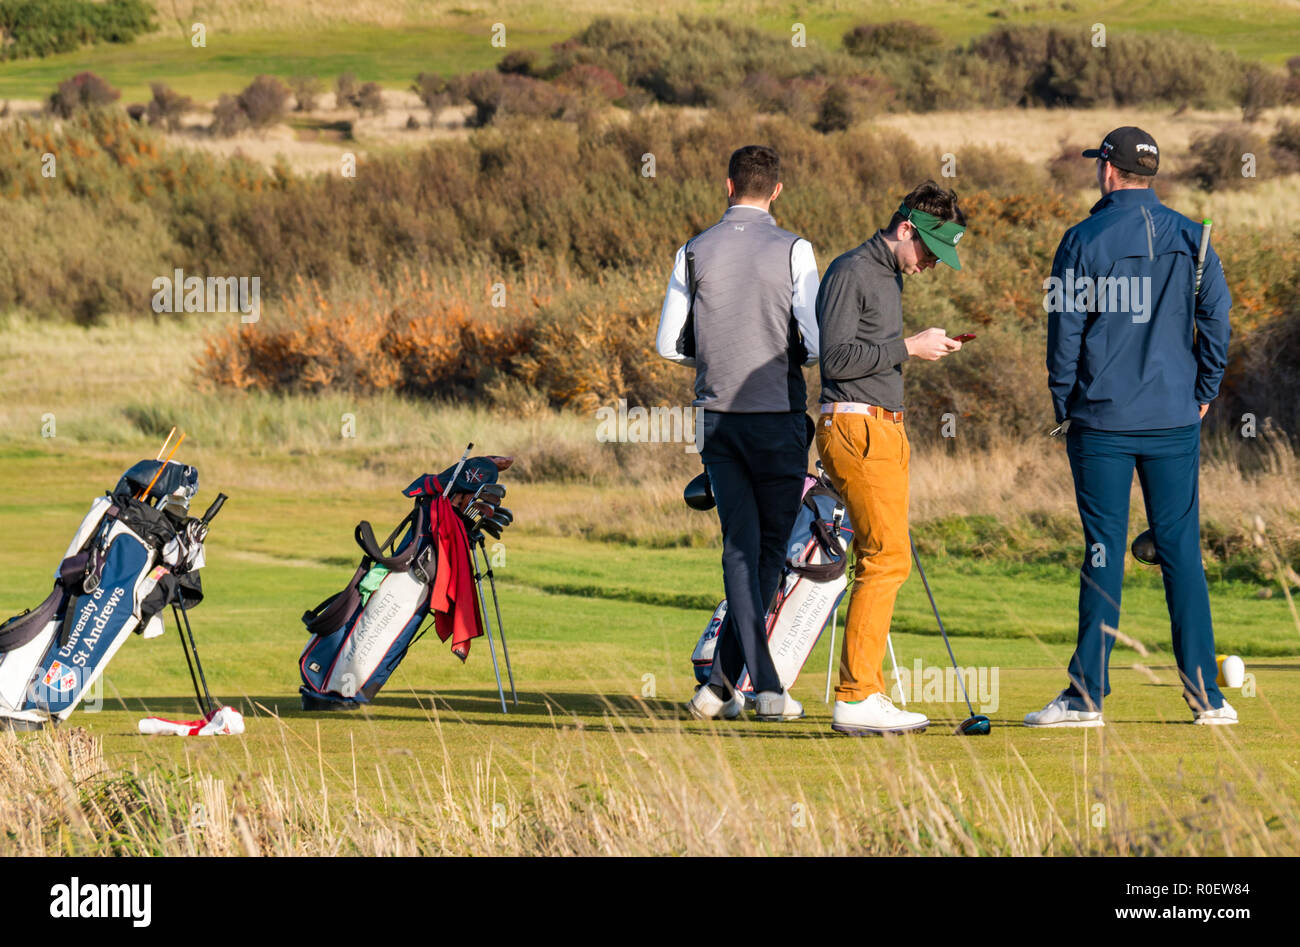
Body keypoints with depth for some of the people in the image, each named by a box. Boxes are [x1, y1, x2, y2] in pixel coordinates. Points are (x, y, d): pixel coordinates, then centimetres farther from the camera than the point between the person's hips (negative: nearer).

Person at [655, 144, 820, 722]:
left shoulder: (695, 252, 3)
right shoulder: (793, 251, -6)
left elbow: (669, 344, 5)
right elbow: (815, 343, -12)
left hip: (718, 415, 3)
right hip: (778, 415, -3)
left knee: (740, 548, 4)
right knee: (770, 548, 6)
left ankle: (765, 685, -7)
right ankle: (721, 683, 1)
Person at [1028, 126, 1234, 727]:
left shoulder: (1084, 240, -4)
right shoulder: (1190, 238, 4)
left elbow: (1065, 328, -4)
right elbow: (1215, 315, 2)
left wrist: (1064, 409, 6)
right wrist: (1203, 391, 12)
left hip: (1102, 422, -2)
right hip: (1174, 419, 2)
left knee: (1104, 554, 0)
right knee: (1181, 551, 5)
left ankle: (1087, 694, -1)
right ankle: (1204, 694, 3)